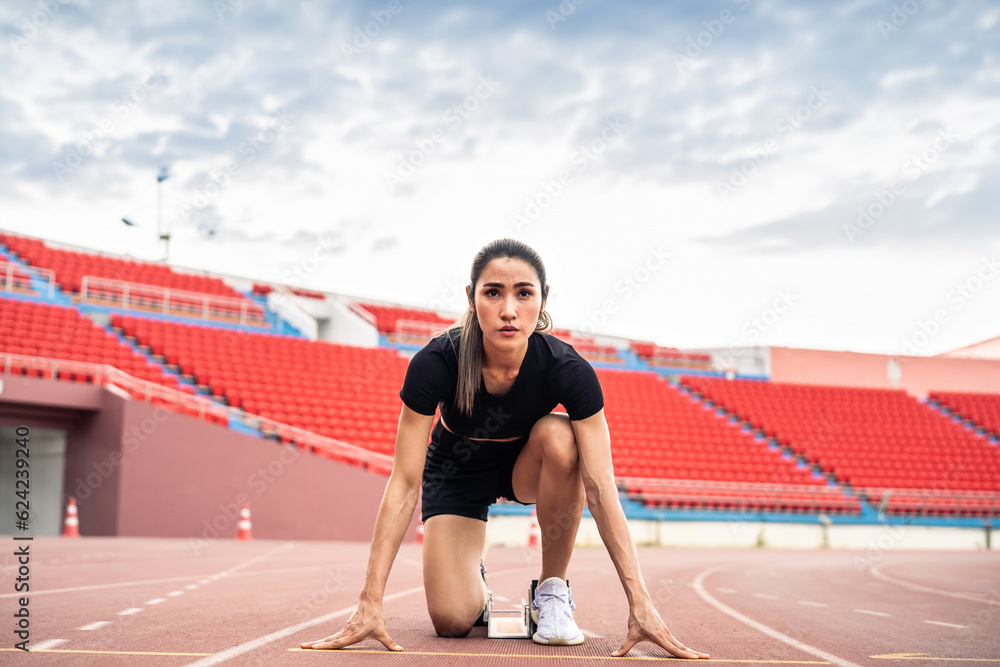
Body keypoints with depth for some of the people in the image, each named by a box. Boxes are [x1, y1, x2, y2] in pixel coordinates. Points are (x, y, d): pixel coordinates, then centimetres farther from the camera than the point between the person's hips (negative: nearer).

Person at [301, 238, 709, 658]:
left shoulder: (568, 370, -32)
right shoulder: (435, 364, -33)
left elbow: (601, 486, -32)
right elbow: (404, 483, -31)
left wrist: (640, 605, -36)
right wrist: (370, 603, -34)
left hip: (526, 467, 1)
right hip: (456, 474, -1)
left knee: (558, 436, -35)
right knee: (452, 620, -19)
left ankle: (552, 590, -15)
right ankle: (472, 579, 20)